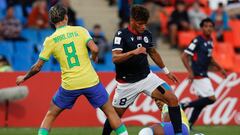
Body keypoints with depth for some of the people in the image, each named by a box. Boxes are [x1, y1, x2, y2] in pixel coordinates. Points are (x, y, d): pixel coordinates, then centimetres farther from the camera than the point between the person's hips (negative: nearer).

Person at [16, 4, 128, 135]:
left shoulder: (50, 40, 1)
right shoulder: (80, 30, 0)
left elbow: (37, 67, 4)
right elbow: (94, 49, -13)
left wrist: (24, 78, 21)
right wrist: (94, 58, 10)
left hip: (69, 85, 0)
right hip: (91, 81, 0)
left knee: (50, 115, 15)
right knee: (111, 112, 14)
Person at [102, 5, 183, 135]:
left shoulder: (147, 34, 2)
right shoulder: (122, 35, -14)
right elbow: (115, 58, -26)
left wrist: (166, 71, 25)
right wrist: (133, 52, -39)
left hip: (147, 77, 4)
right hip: (127, 82, -4)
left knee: (172, 99, -12)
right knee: (116, 114, 5)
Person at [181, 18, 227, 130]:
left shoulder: (210, 41, 12)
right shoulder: (197, 40, -14)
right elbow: (184, 56, -16)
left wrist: (220, 68, 23)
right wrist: (190, 72, -23)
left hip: (203, 75, 9)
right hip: (197, 75, -9)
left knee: (202, 101, 10)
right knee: (211, 99, -13)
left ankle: (189, 126, 14)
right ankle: (185, 105, -4)